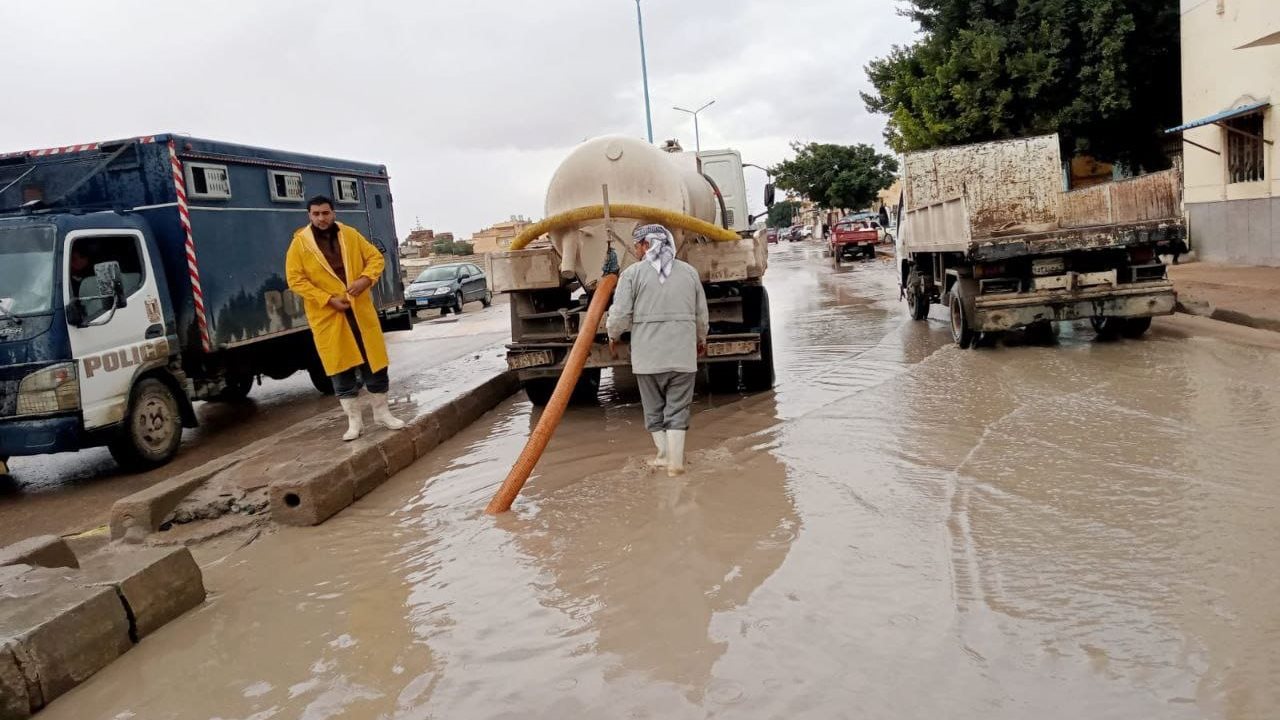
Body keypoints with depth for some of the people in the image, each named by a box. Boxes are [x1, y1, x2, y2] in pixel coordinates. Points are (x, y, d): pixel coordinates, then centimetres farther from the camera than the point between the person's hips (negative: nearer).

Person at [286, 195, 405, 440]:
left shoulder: (350, 235, 4)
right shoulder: (300, 243, -3)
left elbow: (375, 257, 8)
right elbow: (295, 280, -6)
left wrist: (366, 279, -12)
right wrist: (328, 299, -16)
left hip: (360, 310, 2)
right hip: (327, 315, -2)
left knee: (373, 359, 6)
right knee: (341, 366, 3)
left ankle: (382, 412, 20)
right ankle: (354, 420, 13)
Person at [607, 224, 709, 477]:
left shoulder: (633, 273, -5)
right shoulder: (689, 271, 7)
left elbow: (620, 314, -7)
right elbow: (701, 313, 13)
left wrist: (613, 337, 13)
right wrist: (701, 339, 30)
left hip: (647, 354, -2)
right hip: (683, 354, 2)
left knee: (654, 409, 13)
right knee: (678, 409, 7)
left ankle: (665, 456, 17)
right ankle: (675, 462, 6)